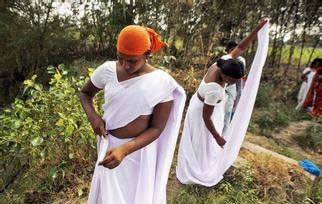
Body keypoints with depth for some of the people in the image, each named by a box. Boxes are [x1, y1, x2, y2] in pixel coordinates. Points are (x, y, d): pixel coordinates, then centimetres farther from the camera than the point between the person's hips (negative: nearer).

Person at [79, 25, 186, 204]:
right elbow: (85, 93, 8)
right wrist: (92, 116, -12)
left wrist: (124, 150, -29)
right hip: (109, 144, 3)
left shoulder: (163, 83, -18)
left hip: (140, 148, -2)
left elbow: (157, 128, -16)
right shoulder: (107, 70, -9)